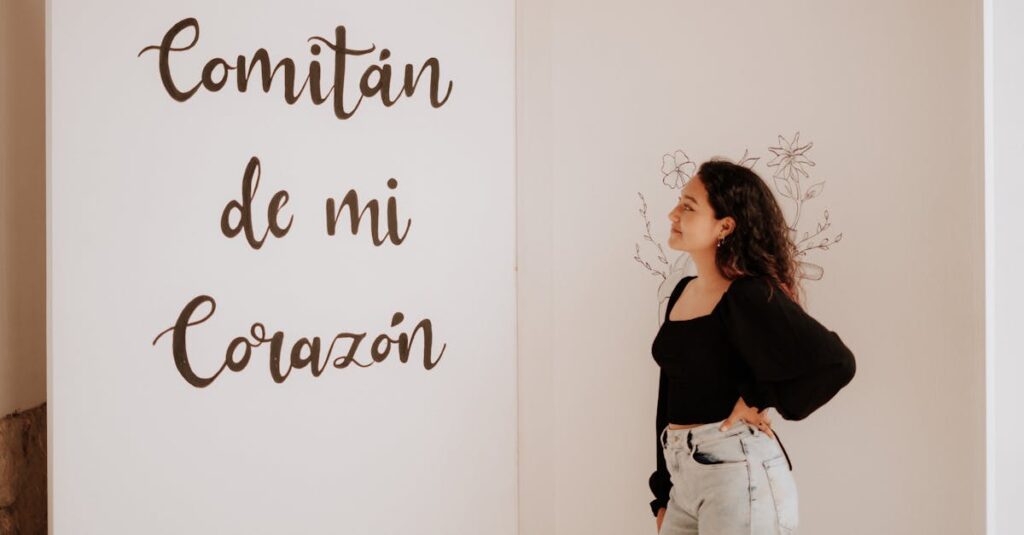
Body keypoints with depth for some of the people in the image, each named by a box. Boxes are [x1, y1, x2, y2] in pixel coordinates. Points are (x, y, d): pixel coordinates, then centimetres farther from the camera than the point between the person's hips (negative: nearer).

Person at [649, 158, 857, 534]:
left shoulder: (749, 296, -13)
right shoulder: (683, 292, 9)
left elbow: (835, 363, -24)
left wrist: (758, 399, -12)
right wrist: (663, 496, 14)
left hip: (739, 472, -7)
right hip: (684, 475, 7)